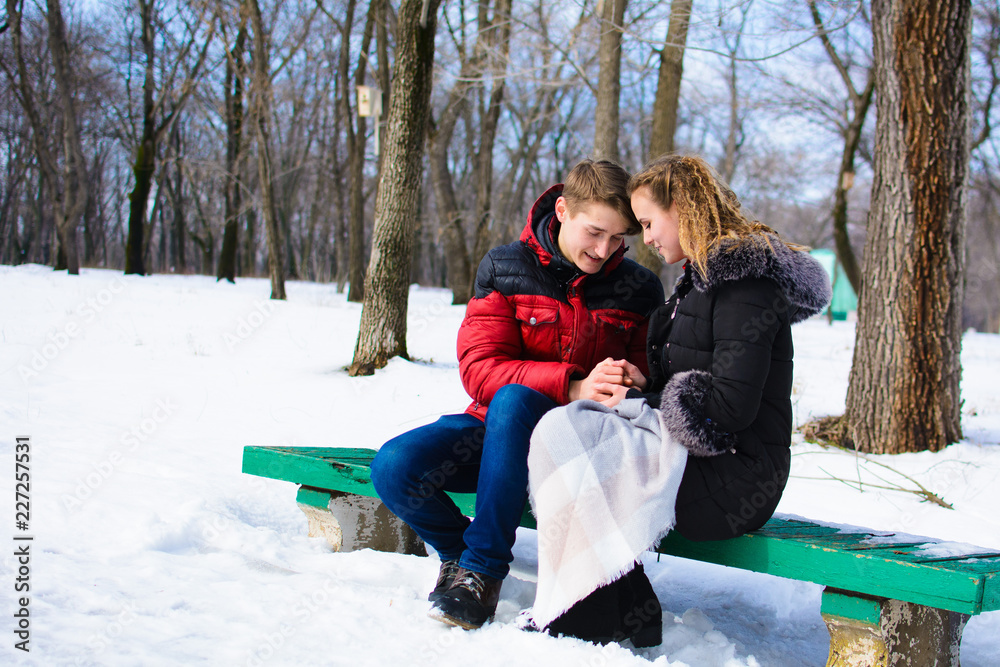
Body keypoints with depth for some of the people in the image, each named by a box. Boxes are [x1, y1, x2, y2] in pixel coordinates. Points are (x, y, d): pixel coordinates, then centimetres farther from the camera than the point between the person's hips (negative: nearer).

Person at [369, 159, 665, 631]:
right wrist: (572, 385, -28)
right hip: (493, 431, 2)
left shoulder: (638, 290, 2)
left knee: (513, 398, -37)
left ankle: (481, 569, -24)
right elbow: (479, 369, -12)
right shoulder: (505, 269, -2)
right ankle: (458, 550, 8)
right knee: (392, 468, -25)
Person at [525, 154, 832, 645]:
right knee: (559, 429, -7)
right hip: (691, 447, 10)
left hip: (734, 475, -10)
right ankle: (626, 614, -9)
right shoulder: (702, 278, 19)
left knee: (565, 439, -20)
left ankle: (594, 622, -10)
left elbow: (733, 406, -20)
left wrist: (642, 401, -9)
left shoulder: (746, 282, -13)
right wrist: (645, 386, 5)